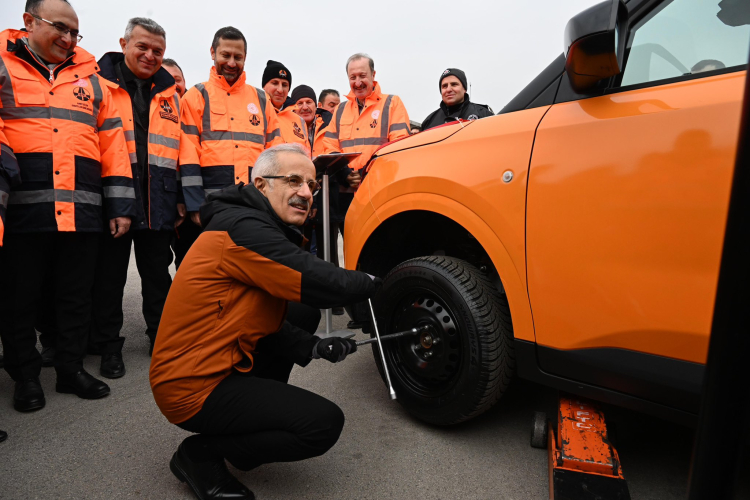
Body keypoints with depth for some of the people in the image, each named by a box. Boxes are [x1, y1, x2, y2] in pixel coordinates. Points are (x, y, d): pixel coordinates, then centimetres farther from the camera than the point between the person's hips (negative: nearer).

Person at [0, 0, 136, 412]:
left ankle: (71, 368, 25)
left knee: (77, 297, 10)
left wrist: (120, 204, 5)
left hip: (82, 211, 3)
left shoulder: (90, 79, 18)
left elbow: (112, 143, 12)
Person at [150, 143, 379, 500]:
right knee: (325, 424, -14)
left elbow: (266, 322, 9)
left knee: (304, 316, 12)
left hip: (212, 363, 10)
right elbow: (324, 284, -26)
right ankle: (201, 454, 1)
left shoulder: (264, 229, 9)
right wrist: (374, 282, -6)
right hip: (193, 388, -10)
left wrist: (313, 347, -4)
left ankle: (256, 417, 16)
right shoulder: (244, 230, -22)